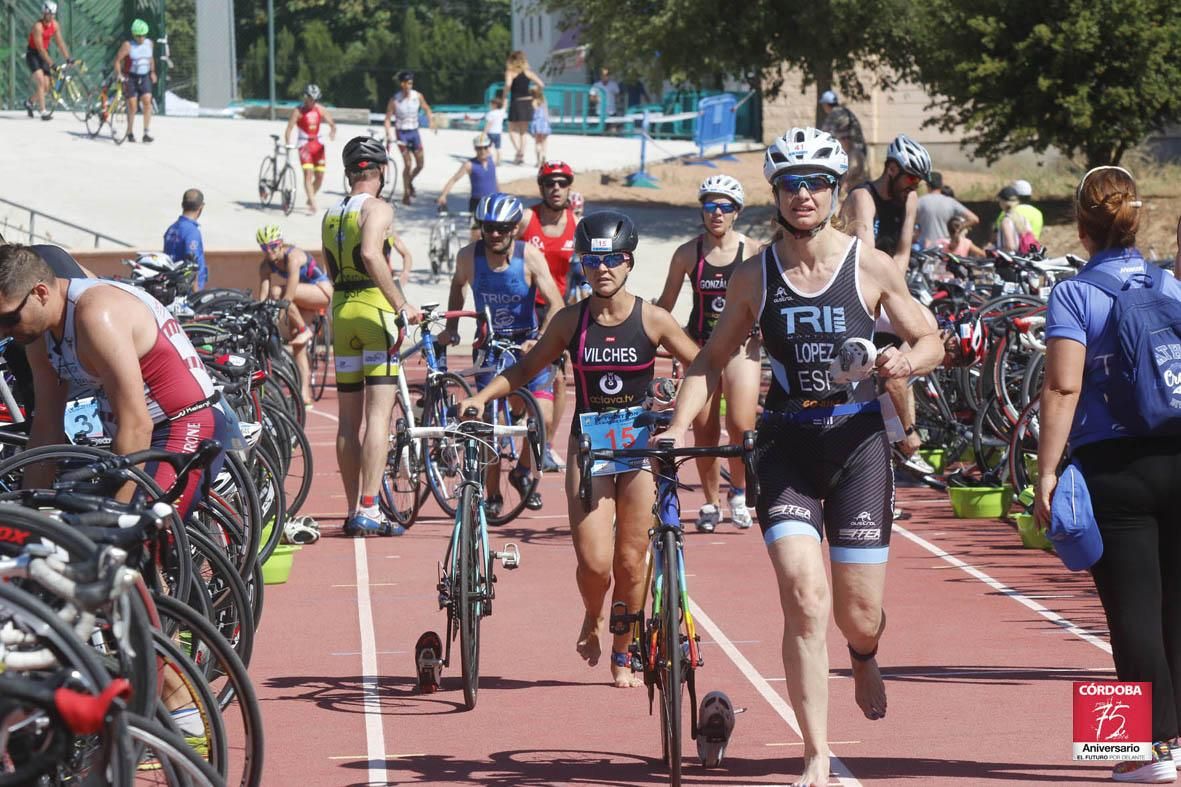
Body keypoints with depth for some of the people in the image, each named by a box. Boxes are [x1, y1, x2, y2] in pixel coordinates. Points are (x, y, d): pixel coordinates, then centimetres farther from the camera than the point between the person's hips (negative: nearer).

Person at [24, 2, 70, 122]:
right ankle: (43, 112, -24)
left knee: (46, 87, 2)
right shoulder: (38, 26, -24)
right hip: (33, 54, -6)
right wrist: (51, 63, -32)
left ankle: (30, 102, 30)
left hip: (43, 54, 6)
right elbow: (40, 47, -28)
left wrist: (68, 59, -9)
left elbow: (60, 43, 0)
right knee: (40, 81, -22)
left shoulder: (55, 25, -4)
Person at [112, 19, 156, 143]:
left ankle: (147, 132, -12)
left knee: (147, 101, -13)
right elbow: (117, 59, -11)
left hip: (144, 77, 3)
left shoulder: (149, 43, 5)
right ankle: (130, 133, 13)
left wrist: (152, 72, 19)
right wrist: (118, 74, -21)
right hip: (130, 77, -3)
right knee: (132, 105, -1)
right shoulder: (128, 45, -11)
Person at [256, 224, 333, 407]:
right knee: (297, 346, -6)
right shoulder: (266, 264, -8)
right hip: (305, 299, 7)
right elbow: (263, 294, -16)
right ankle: (305, 396, -6)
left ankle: (304, 329, -13)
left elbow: (289, 295, -33)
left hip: (322, 291, -7)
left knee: (277, 292, -27)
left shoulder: (293, 256, -27)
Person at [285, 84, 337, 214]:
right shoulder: (298, 111, -10)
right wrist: (288, 144, -31)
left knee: (319, 176, 5)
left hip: (318, 144, 4)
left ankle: (311, 198, 30)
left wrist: (333, 131, -24)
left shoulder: (320, 109, 2)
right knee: (308, 174, -16)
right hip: (305, 144, -4)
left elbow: (332, 123, 0)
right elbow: (289, 129, -16)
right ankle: (313, 206, -19)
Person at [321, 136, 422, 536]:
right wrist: (402, 304, -23)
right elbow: (370, 254, -24)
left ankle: (353, 511, 11)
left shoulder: (330, 215, 16)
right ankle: (369, 510, -15)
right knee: (378, 414, -8)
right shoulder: (377, 209, -6)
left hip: (340, 311, 7)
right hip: (374, 309, -7)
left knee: (349, 418, 9)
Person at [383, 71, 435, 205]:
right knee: (408, 164, -13)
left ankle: (410, 182, 33)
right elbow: (388, 119, -7)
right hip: (402, 133, -4)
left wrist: (431, 121, -6)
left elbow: (427, 110, 12)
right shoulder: (394, 100, -11)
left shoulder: (418, 96, -3)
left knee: (420, 164, 3)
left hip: (414, 132, 4)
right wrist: (389, 136, -16)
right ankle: (406, 194, -1)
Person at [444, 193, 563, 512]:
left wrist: (539, 340, -33)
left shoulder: (530, 256, -17)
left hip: (527, 345, -1)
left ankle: (523, 472, 12)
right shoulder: (469, 256, -11)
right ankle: (492, 495, 10)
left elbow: (556, 305, -20)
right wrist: (451, 327, 9)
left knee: (543, 417, -15)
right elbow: (457, 285, 13)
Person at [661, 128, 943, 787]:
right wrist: (681, 424, -5)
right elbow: (713, 360, 11)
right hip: (787, 444, 0)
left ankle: (865, 657, 42)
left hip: (858, 441, 0)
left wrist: (908, 360, -17)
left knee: (859, 616, 2)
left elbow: (932, 341, 6)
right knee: (805, 600, -16)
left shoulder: (871, 266, -1)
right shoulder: (755, 276, 3)